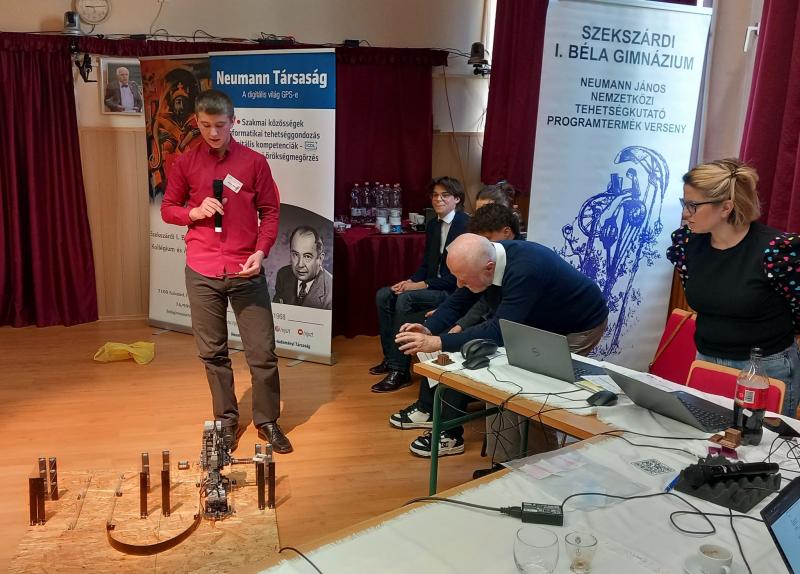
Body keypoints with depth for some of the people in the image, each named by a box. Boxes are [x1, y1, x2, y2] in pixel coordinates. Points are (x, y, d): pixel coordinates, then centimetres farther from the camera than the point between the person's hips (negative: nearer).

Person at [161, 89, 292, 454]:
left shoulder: (254, 162, 1)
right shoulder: (185, 163, 6)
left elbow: (270, 211, 3)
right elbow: (168, 209, 12)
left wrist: (260, 252, -11)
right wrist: (194, 211, -10)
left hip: (246, 270, -1)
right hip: (202, 272, 2)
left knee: (262, 351, 1)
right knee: (213, 352, 10)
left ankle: (267, 420, 18)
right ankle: (226, 420, 25)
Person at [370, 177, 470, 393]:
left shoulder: (466, 225, -15)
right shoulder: (433, 225, 12)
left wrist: (421, 285, -20)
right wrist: (410, 281, -4)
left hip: (454, 291, -9)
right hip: (432, 284, 9)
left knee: (405, 300, -28)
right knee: (384, 295, -5)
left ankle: (400, 370, -22)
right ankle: (390, 357, 3)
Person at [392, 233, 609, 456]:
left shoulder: (525, 270, -38)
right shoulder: (482, 261, -15)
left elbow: (498, 331, -39)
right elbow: (455, 304, -5)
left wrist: (438, 342, -42)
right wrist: (428, 330, -23)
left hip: (579, 330, -8)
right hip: (538, 323, 8)